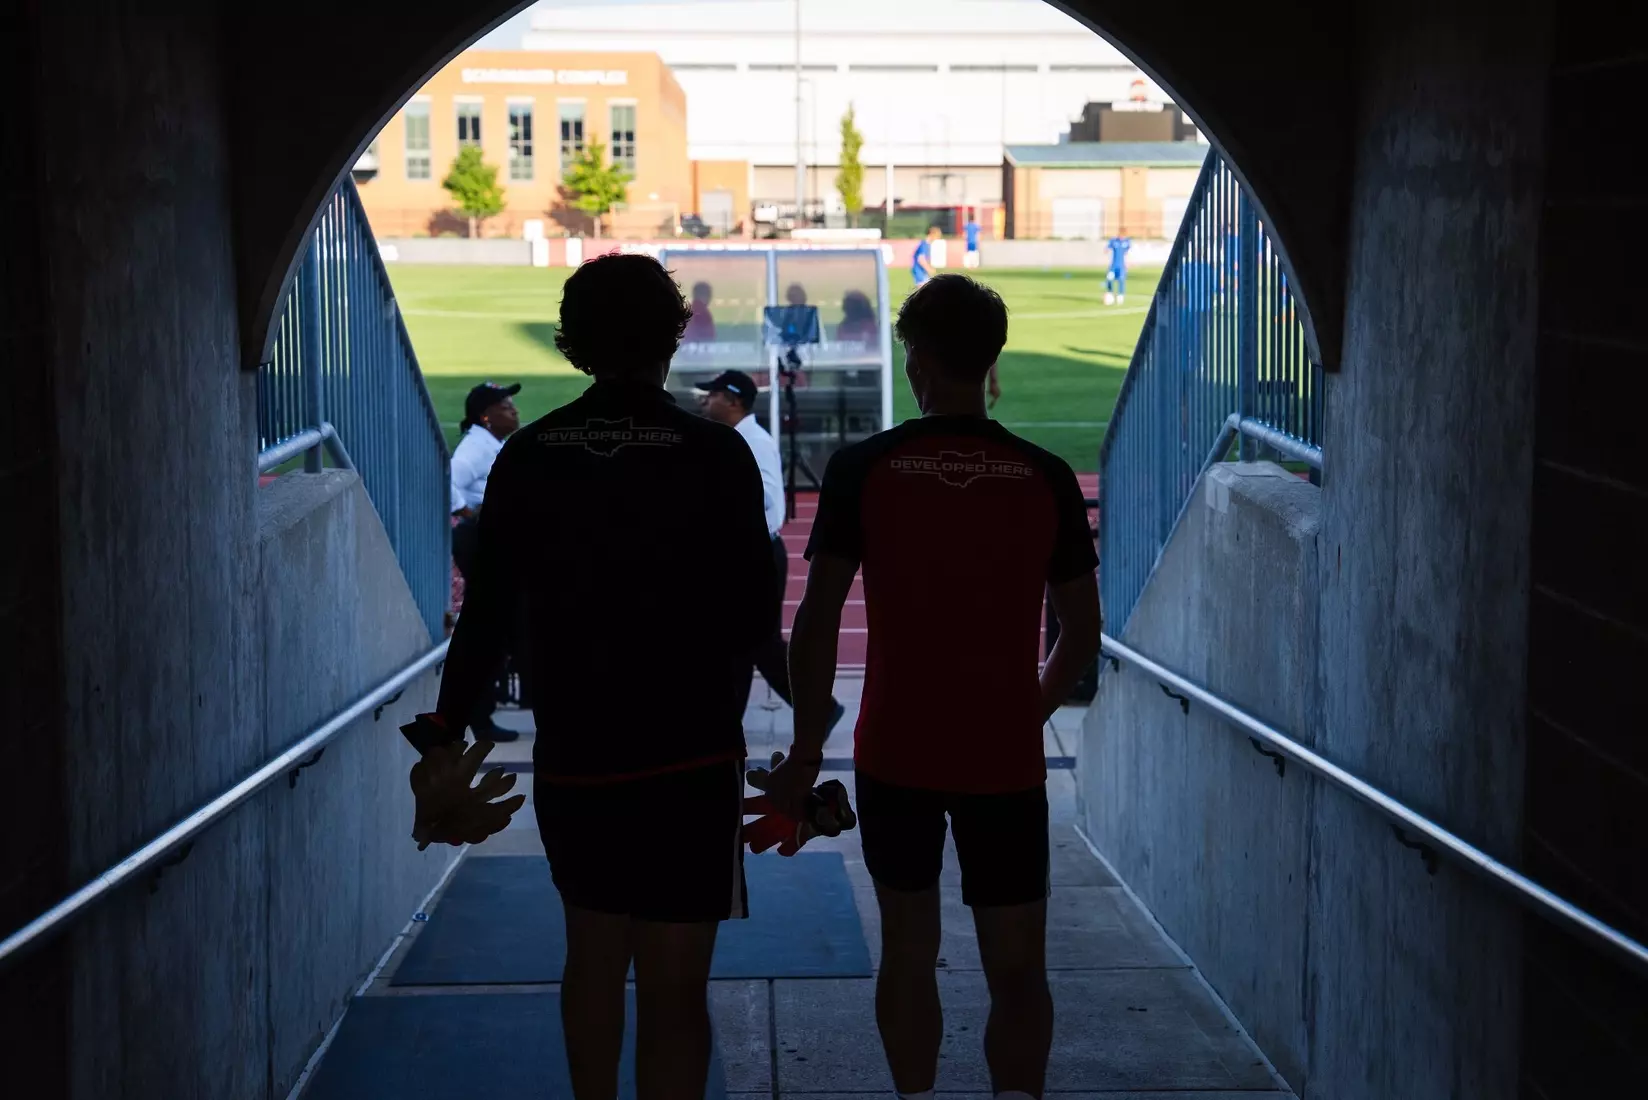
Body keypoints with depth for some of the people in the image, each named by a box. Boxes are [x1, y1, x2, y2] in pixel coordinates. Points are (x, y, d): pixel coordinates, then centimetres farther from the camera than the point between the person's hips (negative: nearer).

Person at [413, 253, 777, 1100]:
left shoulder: (527, 457, 0)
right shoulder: (714, 455, -8)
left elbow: (487, 614, 1)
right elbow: (753, 615, -6)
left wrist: (447, 737, 10)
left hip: (570, 755, 4)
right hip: (689, 758, -3)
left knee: (592, 955, 21)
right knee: (673, 982, 1)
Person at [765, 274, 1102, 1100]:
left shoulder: (862, 468, -7)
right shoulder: (1046, 478, -2)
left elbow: (817, 622, -9)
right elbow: (1081, 631, 3)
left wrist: (806, 753, -1)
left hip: (897, 754, 0)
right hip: (1006, 759, 0)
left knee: (908, 952, 16)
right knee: (1017, 968, 5)